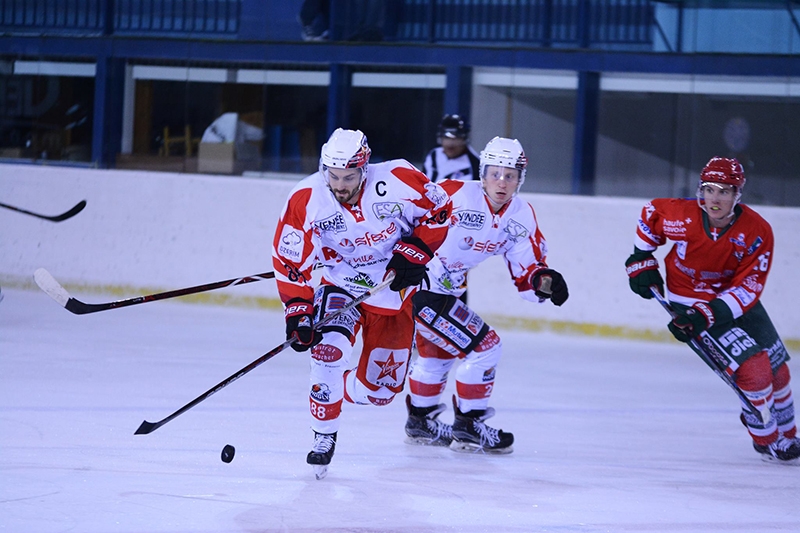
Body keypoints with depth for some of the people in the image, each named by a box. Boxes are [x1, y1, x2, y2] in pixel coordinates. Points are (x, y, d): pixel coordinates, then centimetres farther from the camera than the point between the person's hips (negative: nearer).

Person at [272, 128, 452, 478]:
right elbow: (288, 261, -13)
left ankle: (343, 388, 37)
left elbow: (440, 211, -6)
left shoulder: (398, 181, -22)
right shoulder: (305, 201, -20)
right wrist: (298, 311, -21)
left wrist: (414, 250, -17)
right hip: (342, 288, -1)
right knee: (328, 349, -29)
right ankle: (324, 437, -11)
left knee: (379, 390, 1)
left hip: (395, 295, 1)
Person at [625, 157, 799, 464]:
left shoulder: (757, 231, -22)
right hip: (690, 299, -3)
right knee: (753, 367, -16)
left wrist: (706, 316, -32)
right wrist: (642, 260, 3)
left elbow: (748, 288, -23)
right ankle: (766, 440, 5)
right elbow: (652, 213, 1)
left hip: (736, 298, 4)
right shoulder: (682, 216, -24)